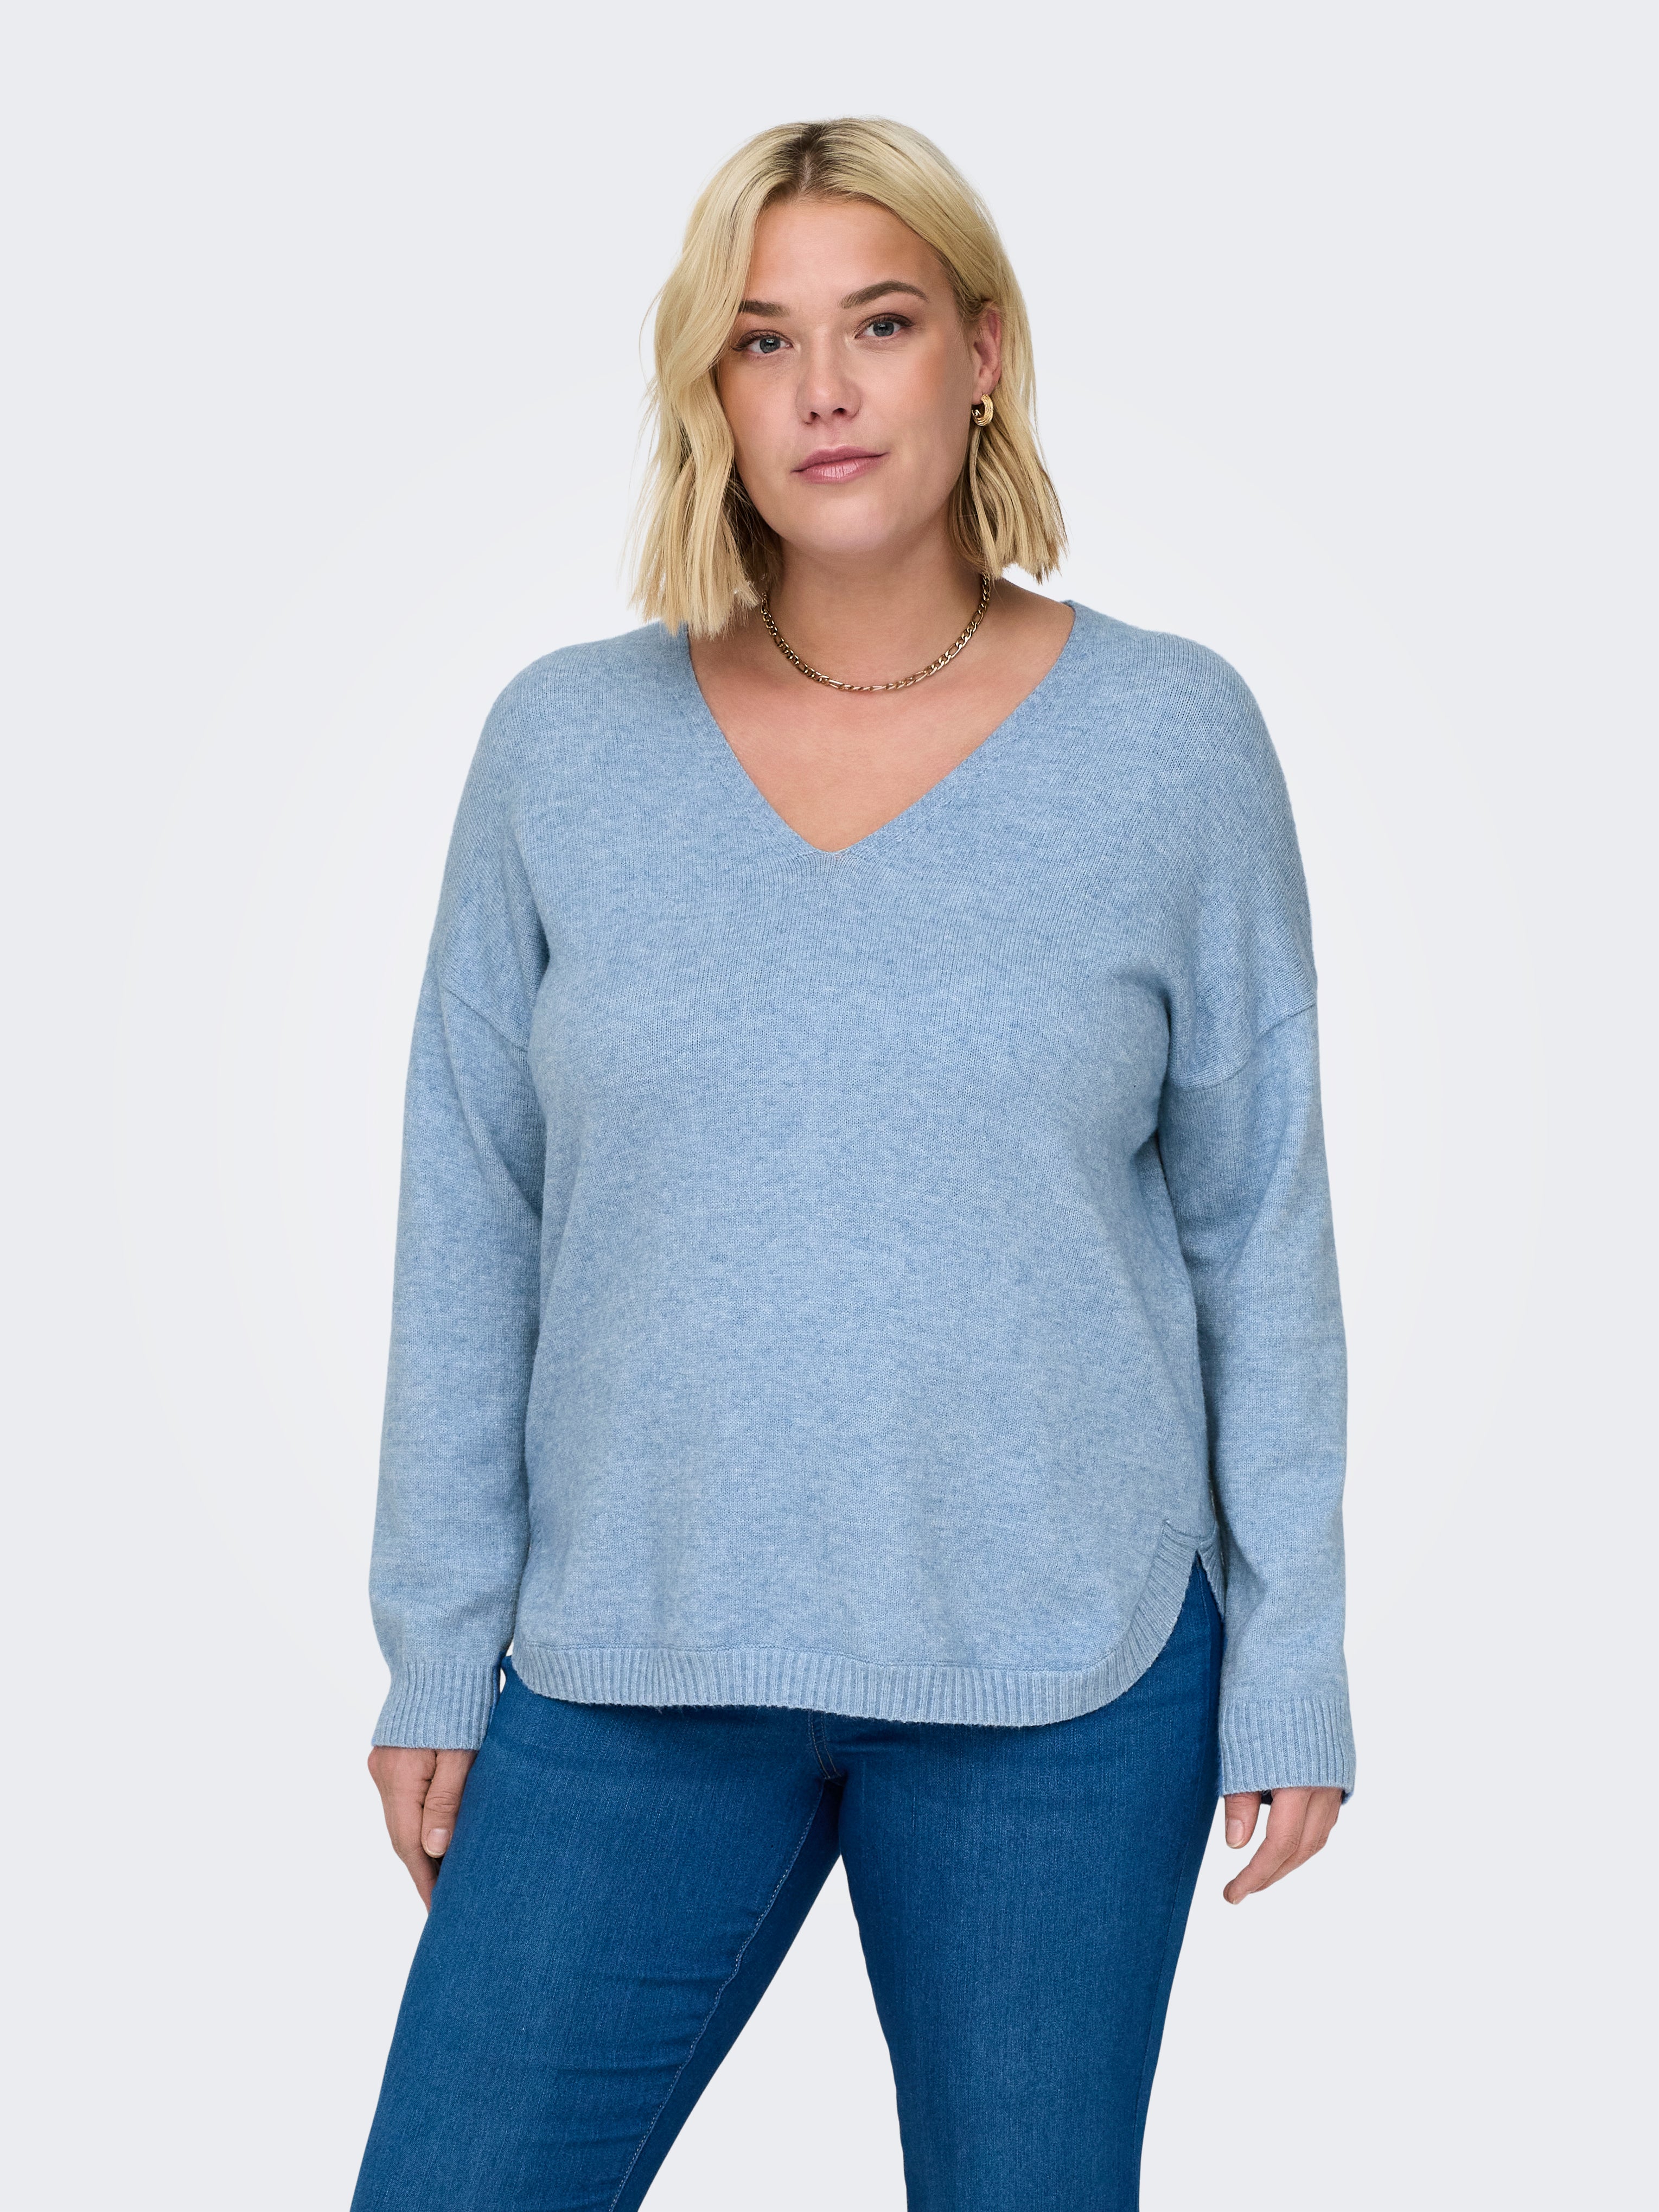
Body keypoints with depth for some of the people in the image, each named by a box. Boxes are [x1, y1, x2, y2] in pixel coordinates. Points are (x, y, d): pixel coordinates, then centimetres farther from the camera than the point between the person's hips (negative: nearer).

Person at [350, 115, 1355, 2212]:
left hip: (1060, 1672, -1)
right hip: (629, 1667, 1)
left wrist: (1291, 1671, 1)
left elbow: (1258, 1225, 2)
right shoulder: (563, 742, 1)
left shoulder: (1173, 738, -2)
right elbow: (468, 1227, 5)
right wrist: (440, 1649, 4)